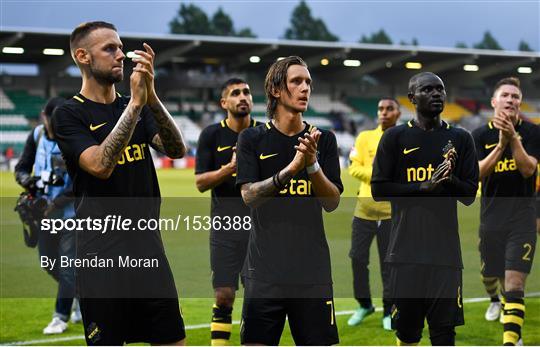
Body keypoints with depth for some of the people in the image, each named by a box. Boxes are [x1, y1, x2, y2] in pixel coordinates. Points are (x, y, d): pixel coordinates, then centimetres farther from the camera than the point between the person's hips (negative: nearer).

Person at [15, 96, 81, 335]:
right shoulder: (37, 135, -1)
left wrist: (57, 202, -25)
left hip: (71, 211, -6)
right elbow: (21, 168, 6)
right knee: (49, 262, 14)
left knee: (68, 263, -5)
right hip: (44, 211, 6)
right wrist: (27, 180, -18)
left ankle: (60, 317, 7)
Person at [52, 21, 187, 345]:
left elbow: (177, 149, -4)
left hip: (149, 245, 5)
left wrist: (151, 97, -17)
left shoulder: (139, 107, 12)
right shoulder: (70, 114, -4)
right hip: (101, 253, -5)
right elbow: (100, 165, -20)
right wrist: (135, 103, -21)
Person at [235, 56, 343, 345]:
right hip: (265, 270, -1)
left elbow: (332, 203, 0)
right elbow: (249, 196, -9)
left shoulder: (323, 140, 7)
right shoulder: (252, 139, 2)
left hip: (313, 270, 2)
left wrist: (312, 165, -17)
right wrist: (290, 169, -23)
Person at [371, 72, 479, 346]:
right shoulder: (395, 137, 5)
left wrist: (450, 180, -14)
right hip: (406, 248, -1)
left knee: (445, 325, -1)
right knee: (406, 323, 6)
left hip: (446, 248, 1)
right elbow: (379, 189, 0)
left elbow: (470, 195, 7)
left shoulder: (460, 139, 10)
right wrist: (423, 187, -11)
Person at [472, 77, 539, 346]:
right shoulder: (481, 135, 3)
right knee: (492, 277, 13)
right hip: (491, 217, 2)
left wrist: (513, 138, -24)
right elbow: (476, 172, -9)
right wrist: (501, 144, -21)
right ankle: (496, 301, 45)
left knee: (514, 282, -13)